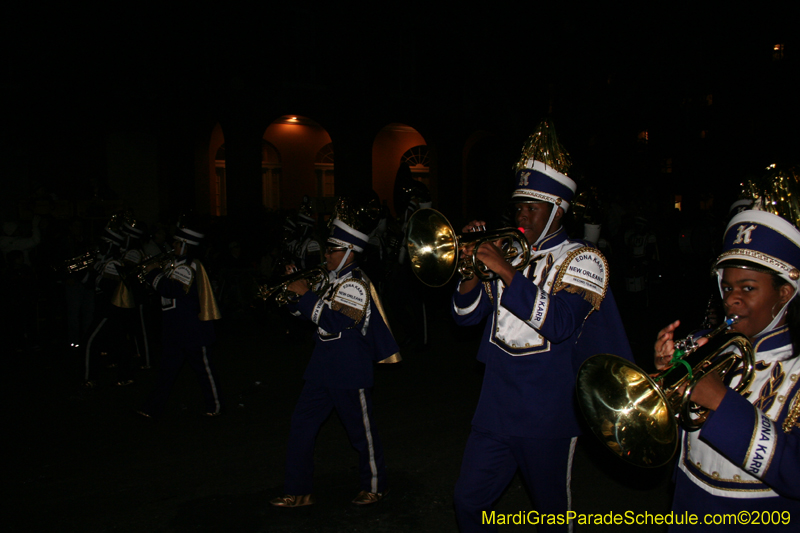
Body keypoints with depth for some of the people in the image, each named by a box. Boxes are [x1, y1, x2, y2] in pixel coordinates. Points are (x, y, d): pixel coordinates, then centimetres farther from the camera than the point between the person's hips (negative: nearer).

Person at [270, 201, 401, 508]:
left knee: (361, 431, 8)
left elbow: (337, 322, -29)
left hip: (350, 374, -9)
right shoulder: (333, 281, 12)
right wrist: (292, 291, 2)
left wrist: (305, 294, -23)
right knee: (301, 427, 9)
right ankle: (300, 492, 21)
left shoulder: (356, 285, -16)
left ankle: (375, 486, 29)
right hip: (322, 369, 9)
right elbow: (306, 312, 20)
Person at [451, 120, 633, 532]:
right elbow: (466, 315, 6)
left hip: (547, 415, -4)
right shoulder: (508, 250, 8)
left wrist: (507, 270, -25)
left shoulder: (581, 260, -7)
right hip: (495, 406, 5)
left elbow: (559, 323, -24)